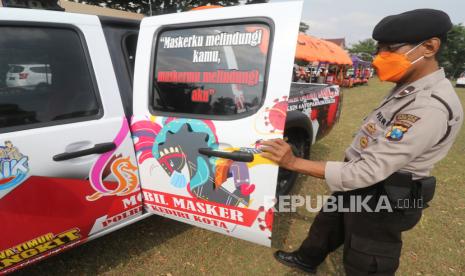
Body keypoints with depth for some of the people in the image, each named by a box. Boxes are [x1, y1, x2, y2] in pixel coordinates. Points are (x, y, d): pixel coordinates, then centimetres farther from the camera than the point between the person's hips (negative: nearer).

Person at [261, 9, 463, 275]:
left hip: (380, 199, -9)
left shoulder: (431, 108, -29)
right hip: (361, 185, 9)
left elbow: (369, 171, -33)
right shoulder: (408, 88, 2)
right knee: (327, 224, 28)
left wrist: (294, 162, -34)